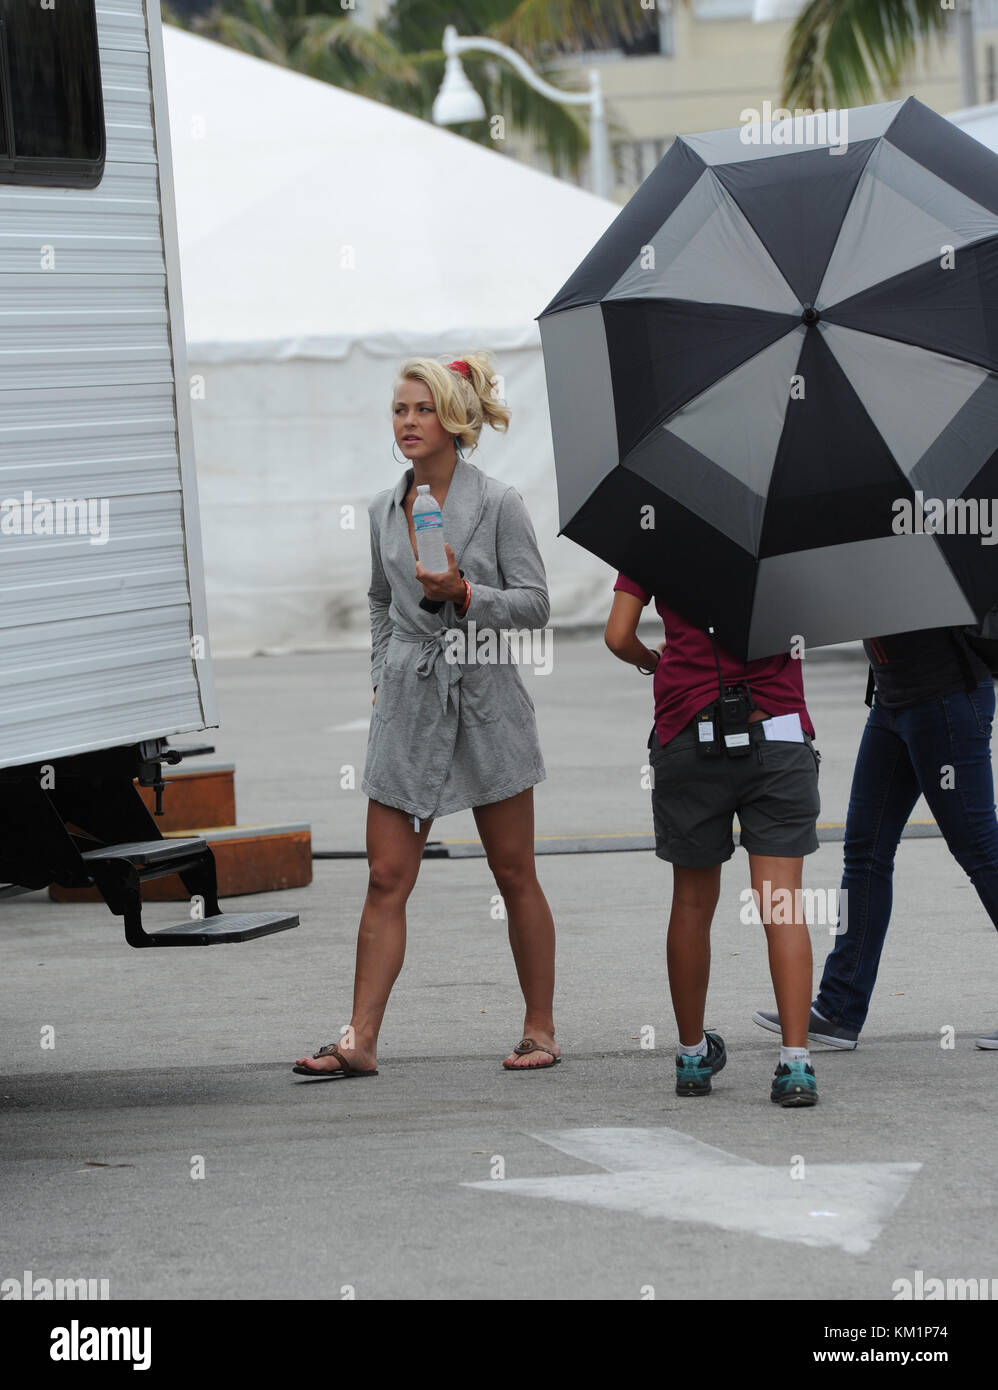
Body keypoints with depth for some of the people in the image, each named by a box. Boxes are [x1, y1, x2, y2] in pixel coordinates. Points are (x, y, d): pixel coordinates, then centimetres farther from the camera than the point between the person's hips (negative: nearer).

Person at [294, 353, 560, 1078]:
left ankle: (540, 1030, 15)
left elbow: (535, 603, -5)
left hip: (485, 699, -4)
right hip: (408, 704, 4)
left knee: (514, 875, 5)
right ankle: (361, 1039, -3)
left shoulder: (497, 503, -5)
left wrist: (464, 594, -19)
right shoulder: (385, 509, 9)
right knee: (387, 878, -2)